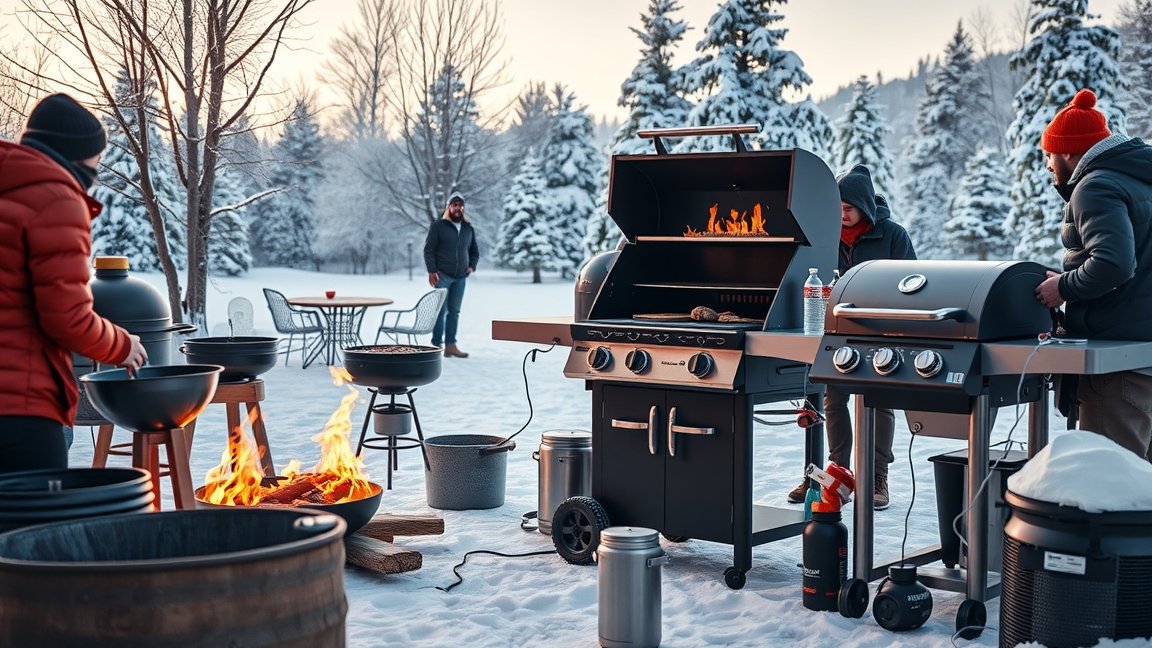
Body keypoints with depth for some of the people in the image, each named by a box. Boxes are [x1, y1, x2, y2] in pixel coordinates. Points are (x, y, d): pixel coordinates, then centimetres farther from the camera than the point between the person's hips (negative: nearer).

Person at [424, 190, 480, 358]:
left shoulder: (468, 228, 14)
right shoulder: (438, 226, -2)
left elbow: (474, 251, 24)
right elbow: (428, 250, -5)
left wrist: (472, 266, 7)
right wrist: (432, 271, -13)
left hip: (460, 277, 5)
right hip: (442, 275, -5)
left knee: (454, 311, 6)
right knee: (441, 311, -6)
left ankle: (450, 346, 9)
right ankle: (437, 345, -3)